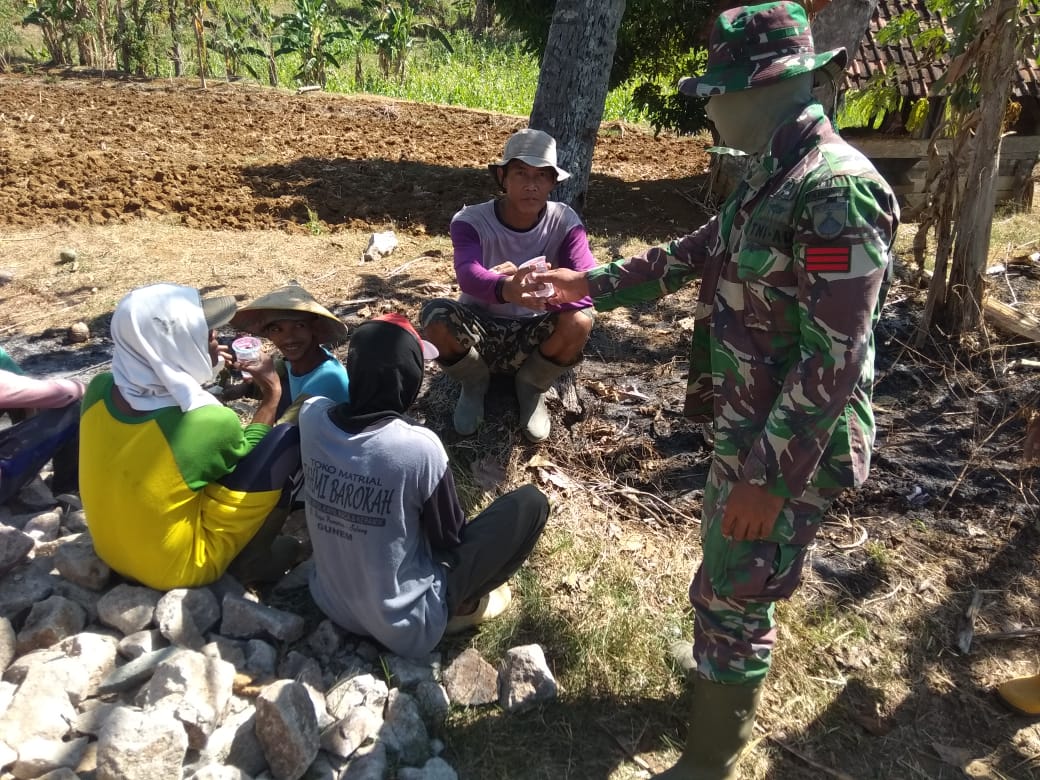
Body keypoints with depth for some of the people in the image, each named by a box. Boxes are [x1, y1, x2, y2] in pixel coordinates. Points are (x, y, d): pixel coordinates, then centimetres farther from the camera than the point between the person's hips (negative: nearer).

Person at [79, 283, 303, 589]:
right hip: (179, 567, -7)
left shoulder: (99, 389, -12)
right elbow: (246, 456, -5)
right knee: (289, 438, -10)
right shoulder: (210, 423, -29)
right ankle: (252, 558, 6)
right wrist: (272, 397, 4)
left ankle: (249, 554, 21)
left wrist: (199, 367, 8)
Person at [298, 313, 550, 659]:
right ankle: (461, 606, 6)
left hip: (328, 602, 6)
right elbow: (449, 539, -10)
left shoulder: (312, 416, -15)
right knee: (530, 502, -1)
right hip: (408, 626, -6)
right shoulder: (419, 446, -29)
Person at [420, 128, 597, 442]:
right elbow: (468, 274, -39)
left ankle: (531, 387, 1)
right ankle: (474, 384, 2)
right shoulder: (471, 221, -17)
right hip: (479, 329, 0)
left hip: (533, 337, 1)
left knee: (579, 321, -32)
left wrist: (543, 291, -50)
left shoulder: (565, 222, -13)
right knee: (436, 314, -32)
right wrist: (506, 289, -63)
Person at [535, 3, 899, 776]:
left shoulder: (837, 191, -25)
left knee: (730, 595, 4)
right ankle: (727, 666, 54)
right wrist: (594, 283, 19)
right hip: (750, 421, 9)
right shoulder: (772, 174, 7)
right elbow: (694, 254, 18)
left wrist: (769, 476, -25)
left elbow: (833, 361, -27)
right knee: (733, 574, 27)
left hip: (791, 442, -9)